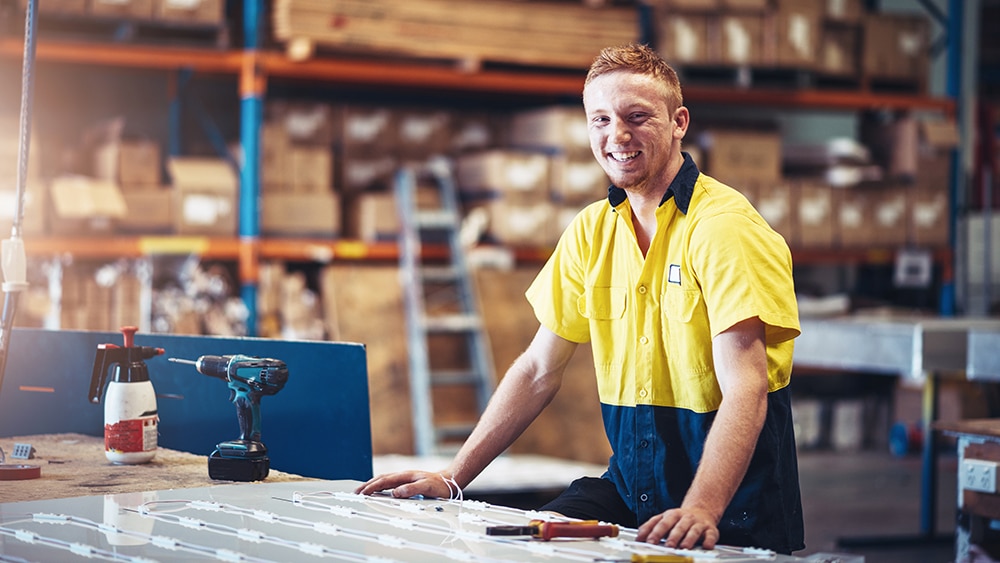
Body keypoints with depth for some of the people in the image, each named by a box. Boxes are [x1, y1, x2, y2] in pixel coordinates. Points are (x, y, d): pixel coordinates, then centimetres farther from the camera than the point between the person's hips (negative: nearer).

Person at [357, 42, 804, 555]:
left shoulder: (723, 227, -14)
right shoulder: (591, 230, 8)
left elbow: (745, 387, -24)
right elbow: (539, 370, 13)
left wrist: (700, 509, -39)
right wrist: (453, 477, 4)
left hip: (732, 499, -5)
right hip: (631, 485, 5)